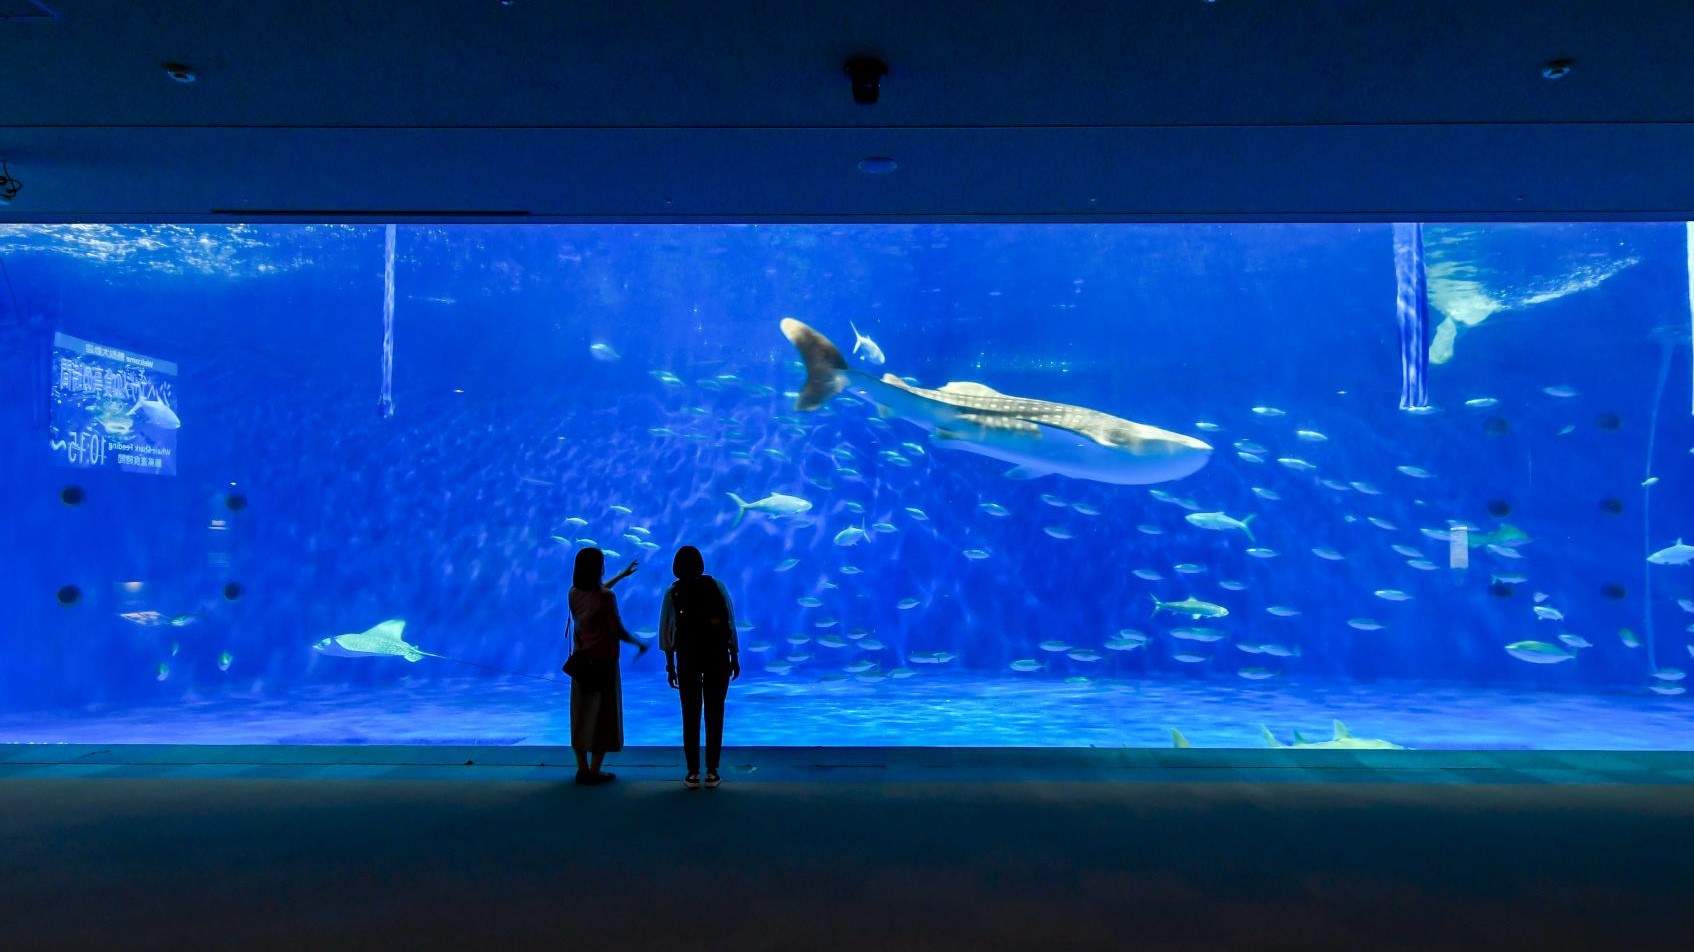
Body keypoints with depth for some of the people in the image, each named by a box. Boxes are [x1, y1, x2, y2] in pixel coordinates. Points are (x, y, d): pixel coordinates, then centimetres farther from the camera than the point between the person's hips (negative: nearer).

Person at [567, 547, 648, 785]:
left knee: (581, 714, 12)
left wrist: (621, 575, 33)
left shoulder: (575, 593, 1)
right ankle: (594, 771, 5)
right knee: (602, 715, 3)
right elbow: (618, 631, -15)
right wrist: (639, 643, 3)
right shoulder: (606, 597, -19)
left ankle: (582, 768, 17)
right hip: (603, 662, -6)